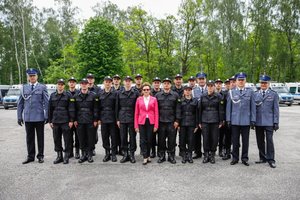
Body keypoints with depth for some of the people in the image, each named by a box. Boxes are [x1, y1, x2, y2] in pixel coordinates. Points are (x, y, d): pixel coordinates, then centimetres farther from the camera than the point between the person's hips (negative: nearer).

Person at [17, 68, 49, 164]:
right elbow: (20, 103, 10)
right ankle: (30, 156, 20)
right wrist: (19, 116, 5)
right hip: (27, 117, 2)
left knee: (40, 137, 7)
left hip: (39, 117, -2)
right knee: (29, 138, 9)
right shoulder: (24, 88, 8)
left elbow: (46, 102, -2)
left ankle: (40, 156, 18)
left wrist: (47, 116, -6)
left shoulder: (42, 87, 0)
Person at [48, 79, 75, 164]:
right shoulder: (52, 96, 10)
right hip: (55, 121, 4)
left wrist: (71, 120, -9)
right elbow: (50, 109, 12)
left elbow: (71, 109, -4)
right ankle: (59, 156, 21)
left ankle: (66, 156, 11)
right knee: (56, 139, 9)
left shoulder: (68, 96, -1)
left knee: (67, 139, 0)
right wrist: (50, 121, 9)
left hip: (65, 121, -4)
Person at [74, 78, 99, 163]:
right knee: (81, 139, 7)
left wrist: (95, 120, -4)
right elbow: (74, 109, 9)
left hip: (90, 121, -2)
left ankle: (90, 155, 14)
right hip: (80, 121, 2)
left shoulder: (93, 95, 0)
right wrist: (75, 120, 4)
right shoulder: (76, 96, 8)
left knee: (91, 138, 2)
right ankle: (83, 154, 19)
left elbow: (95, 109, -1)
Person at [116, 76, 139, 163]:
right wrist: (117, 119, 5)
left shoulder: (136, 93, 1)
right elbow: (117, 107, 8)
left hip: (132, 119, -2)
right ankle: (125, 154, 18)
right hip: (122, 119, 2)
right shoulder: (119, 93, 7)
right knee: (123, 137, 6)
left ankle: (132, 154, 16)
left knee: (132, 137, 3)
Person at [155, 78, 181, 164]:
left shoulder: (175, 95, 5)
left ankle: (171, 156, 15)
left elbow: (178, 109, 2)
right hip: (161, 121, 1)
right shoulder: (157, 95, 8)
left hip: (172, 121, -1)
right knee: (161, 140, 5)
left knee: (172, 140, 3)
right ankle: (161, 156, 17)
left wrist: (177, 120, -4)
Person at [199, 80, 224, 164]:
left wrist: (221, 122, -4)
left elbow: (221, 110, 0)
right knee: (205, 139, 2)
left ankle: (212, 155, 18)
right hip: (205, 121, 2)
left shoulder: (219, 97, 1)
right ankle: (206, 155, 15)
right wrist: (199, 122, 7)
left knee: (214, 139, 3)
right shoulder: (203, 97, 7)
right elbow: (200, 109, 9)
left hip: (215, 121, -1)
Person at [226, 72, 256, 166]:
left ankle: (245, 158, 20)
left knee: (245, 141, 8)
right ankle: (235, 158, 20)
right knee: (235, 141, 7)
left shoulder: (250, 92, 4)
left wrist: (253, 120, -1)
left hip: (246, 121, 0)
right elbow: (228, 107, 5)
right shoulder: (231, 92, 4)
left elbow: (253, 107, 3)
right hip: (234, 121, 0)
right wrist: (228, 120, 0)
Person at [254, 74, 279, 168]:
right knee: (260, 141, 9)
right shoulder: (255, 94, 8)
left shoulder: (274, 94, 2)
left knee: (269, 140, -2)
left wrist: (276, 122, -5)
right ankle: (263, 158, 21)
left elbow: (276, 109, 0)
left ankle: (271, 160, 8)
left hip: (269, 122, -2)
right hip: (258, 122, 3)